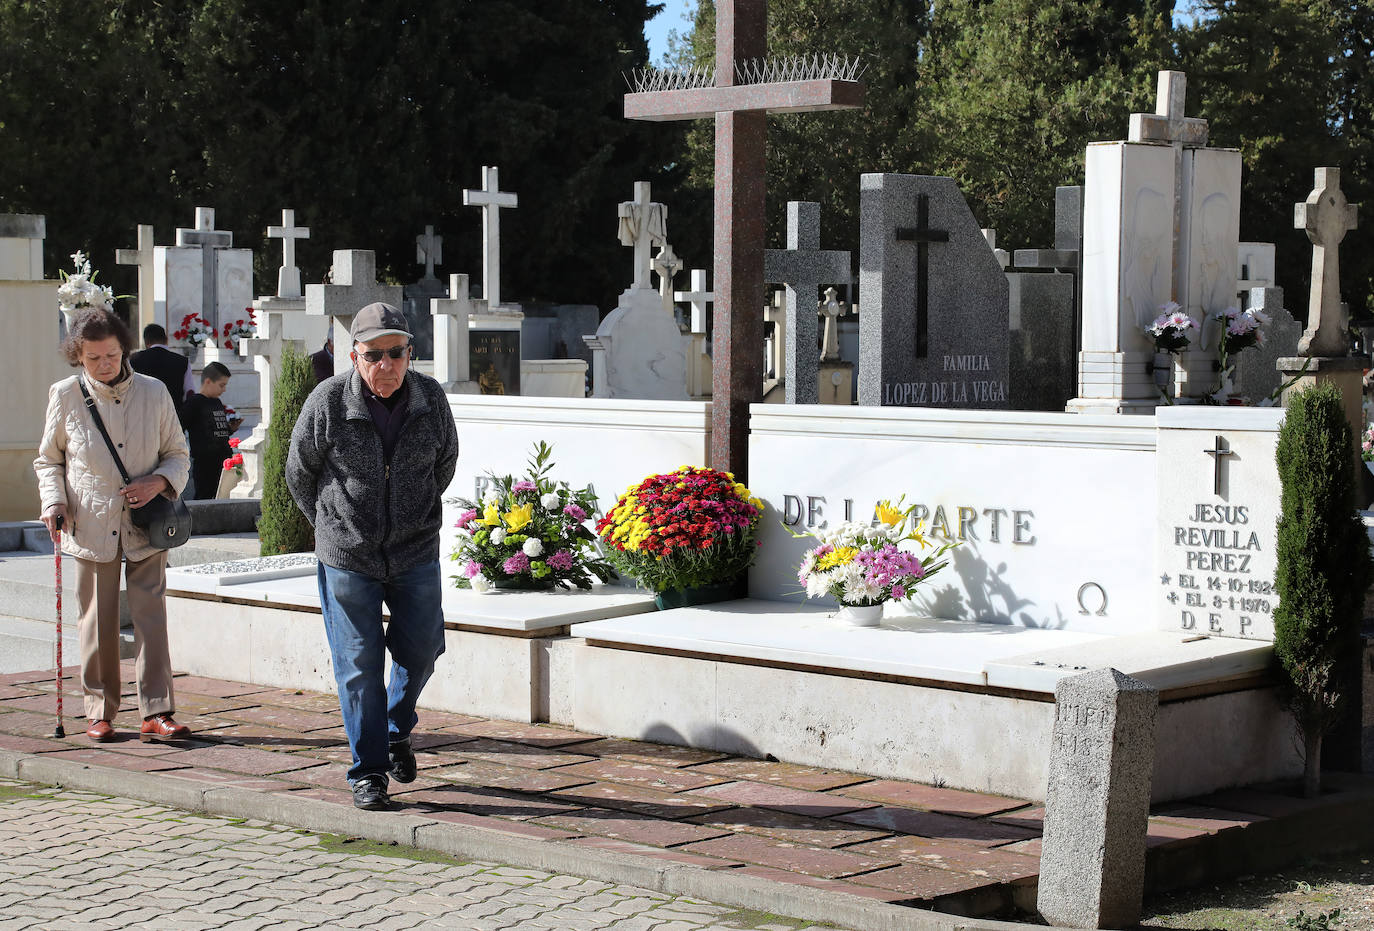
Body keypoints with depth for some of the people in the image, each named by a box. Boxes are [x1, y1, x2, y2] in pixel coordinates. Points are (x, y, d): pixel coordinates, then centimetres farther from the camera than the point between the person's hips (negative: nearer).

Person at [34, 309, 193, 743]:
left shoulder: (153, 393, 0)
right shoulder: (65, 396, 0)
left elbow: (178, 453, 10)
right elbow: (48, 459, 12)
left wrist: (158, 482, -10)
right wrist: (54, 502, -5)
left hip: (145, 527, 0)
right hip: (90, 526, 0)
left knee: (151, 617, -6)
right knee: (98, 622, 4)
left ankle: (156, 712, -5)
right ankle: (100, 712, 16)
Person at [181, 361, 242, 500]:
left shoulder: (218, 403, 16)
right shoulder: (194, 402, -8)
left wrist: (231, 429, 7)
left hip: (224, 461, 8)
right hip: (204, 462, -8)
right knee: (204, 498, -6)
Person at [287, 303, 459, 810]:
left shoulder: (431, 400, -6)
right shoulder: (328, 401, -14)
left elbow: (445, 462, 14)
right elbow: (299, 472, 2)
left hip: (415, 553, 3)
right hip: (347, 555, -2)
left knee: (421, 648, 10)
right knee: (359, 664, 1)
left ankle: (397, 730, 39)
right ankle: (368, 773, 13)